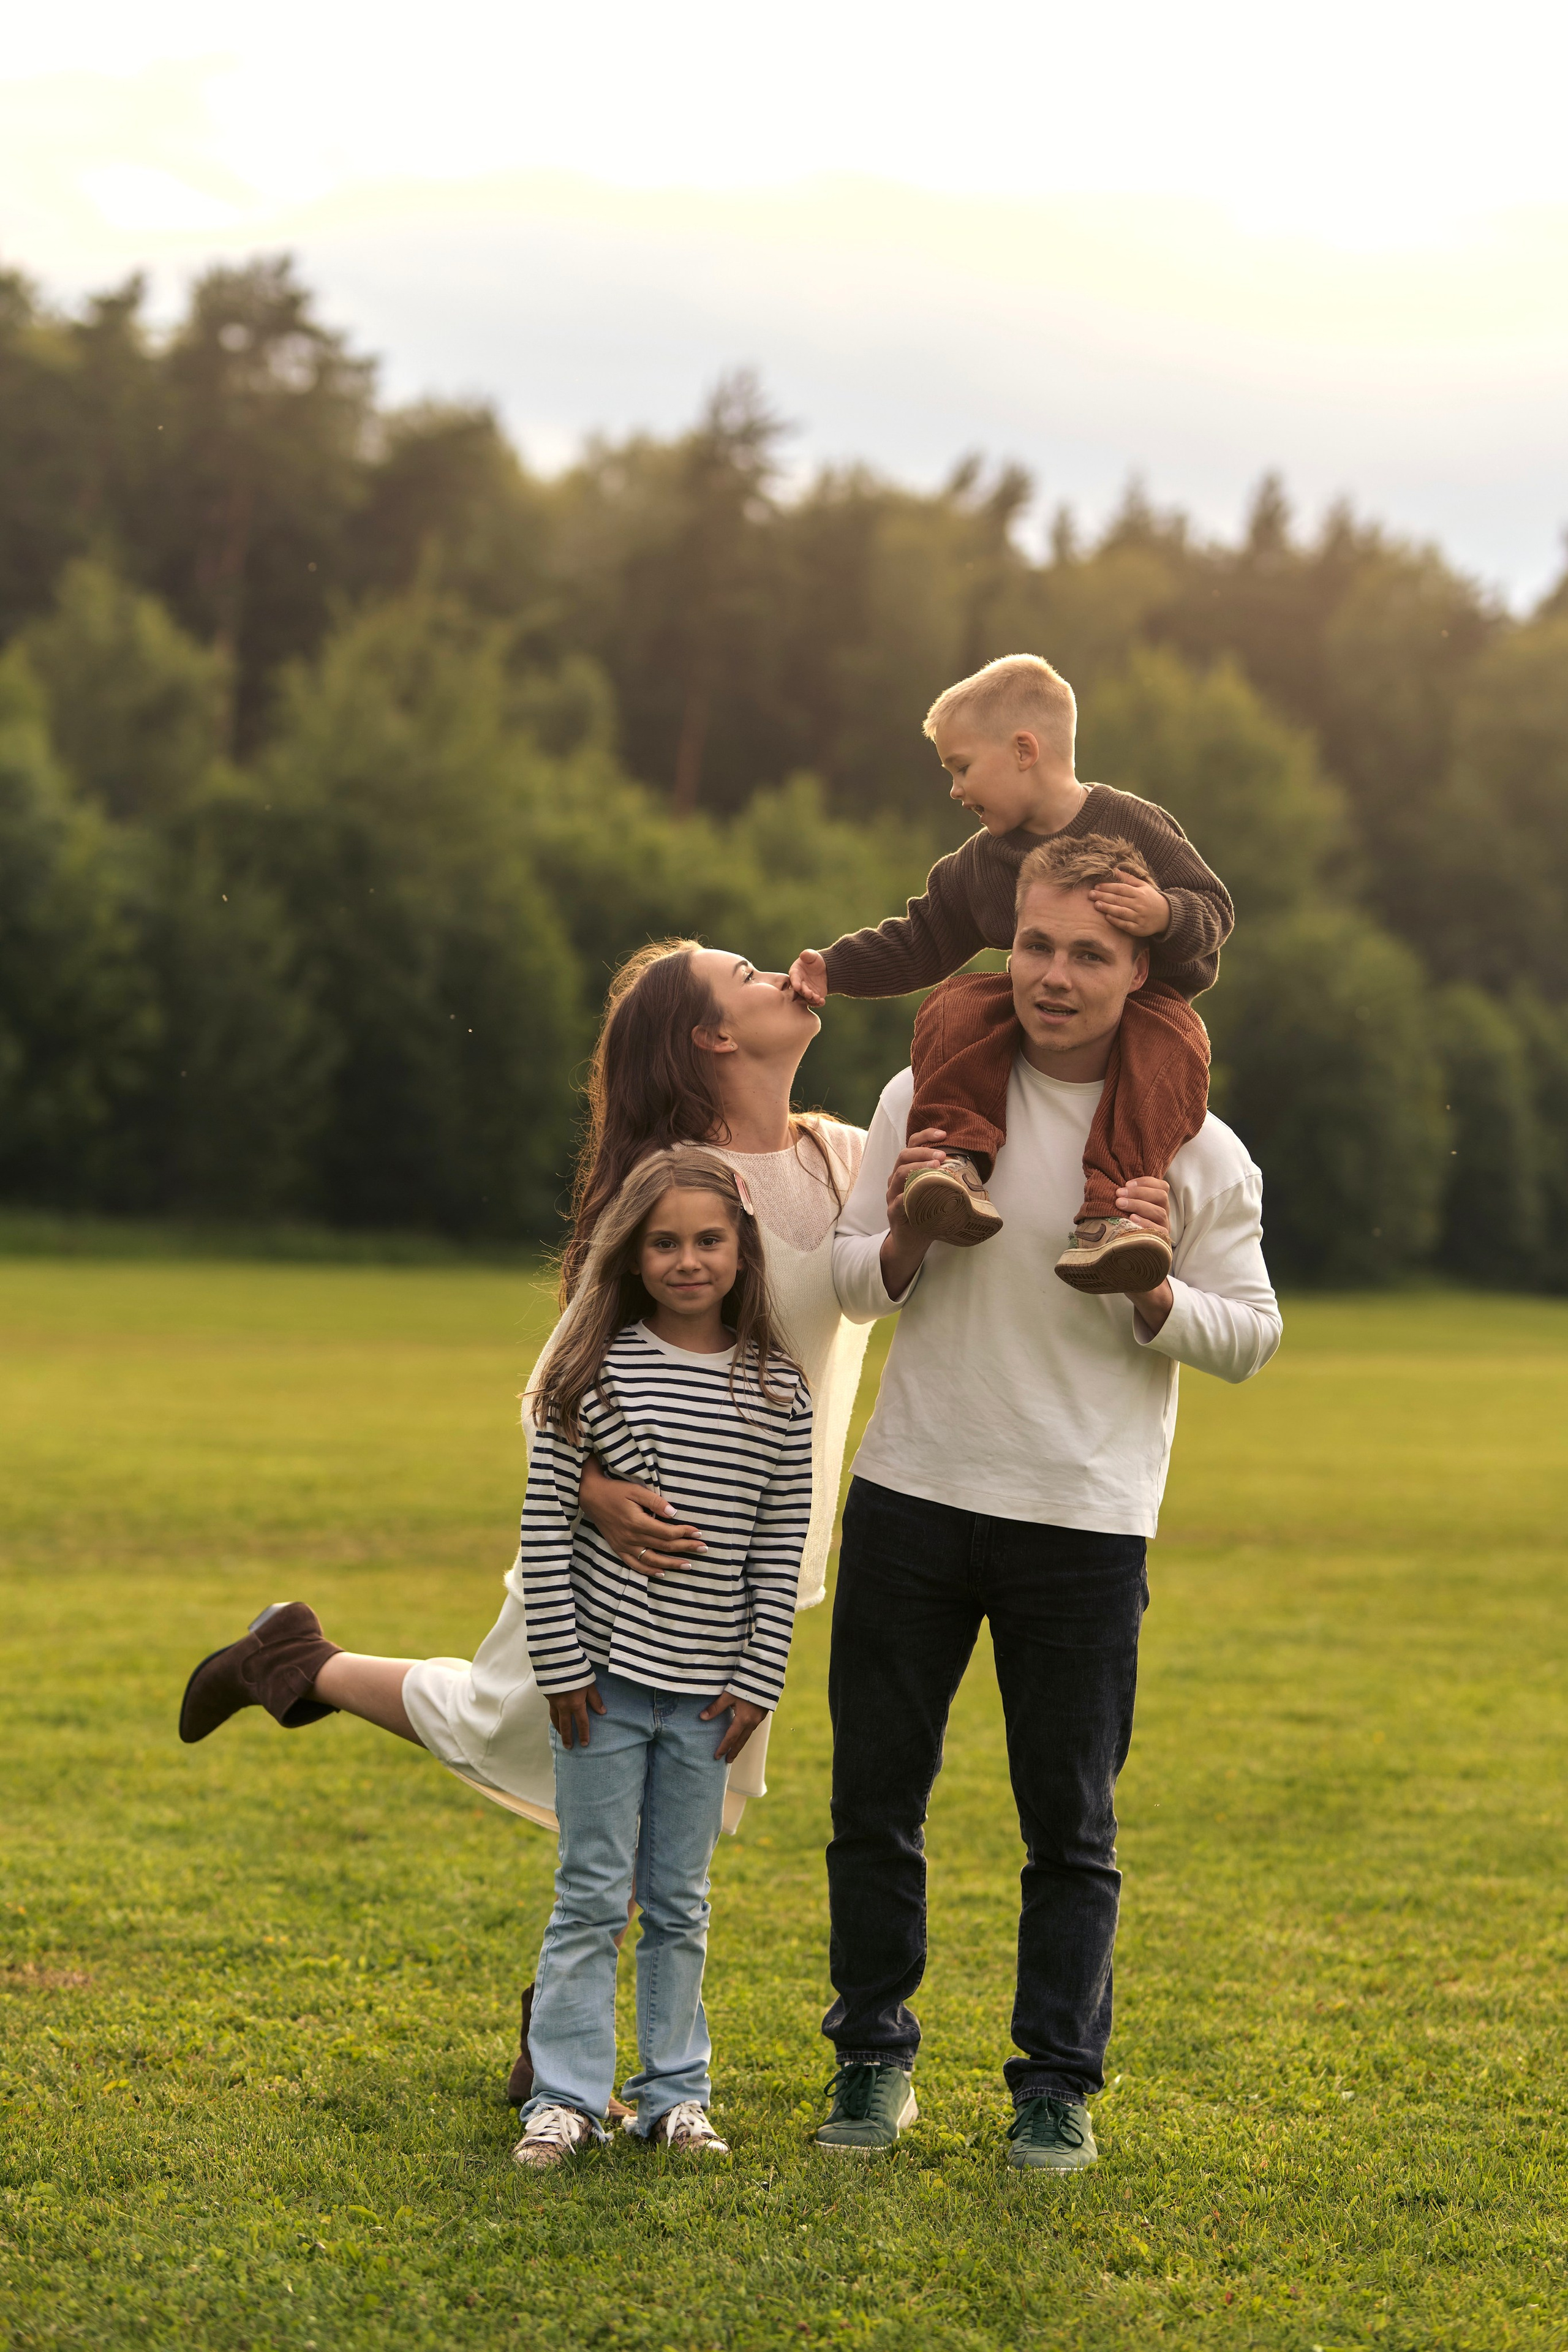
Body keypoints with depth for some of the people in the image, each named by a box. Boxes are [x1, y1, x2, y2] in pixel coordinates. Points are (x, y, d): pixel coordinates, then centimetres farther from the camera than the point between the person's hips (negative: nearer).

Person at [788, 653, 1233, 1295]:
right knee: (955, 1006, -24)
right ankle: (959, 1158, -38)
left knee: (1167, 1046, -38)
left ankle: (1108, 1207, -50)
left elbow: (1214, 909, -11)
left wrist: (1164, 916, -33)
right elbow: (919, 941, 16)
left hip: (1141, 999, -4)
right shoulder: (979, 864, 9)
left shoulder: (1132, 825, -8)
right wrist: (834, 967, 4)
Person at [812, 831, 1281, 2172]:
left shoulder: (1195, 1148, -2)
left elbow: (1250, 1340, 2)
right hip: (913, 1503, 2)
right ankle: (875, 2060, 22)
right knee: (877, 1800, 8)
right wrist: (906, 1233, -12)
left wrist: (1152, 1292, -17)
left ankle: (1059, 2085, 15)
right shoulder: (929, 1094, 2)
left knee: (1072, 1824, 3)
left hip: (1087, 1523, -2)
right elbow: (854, 1290, 10)